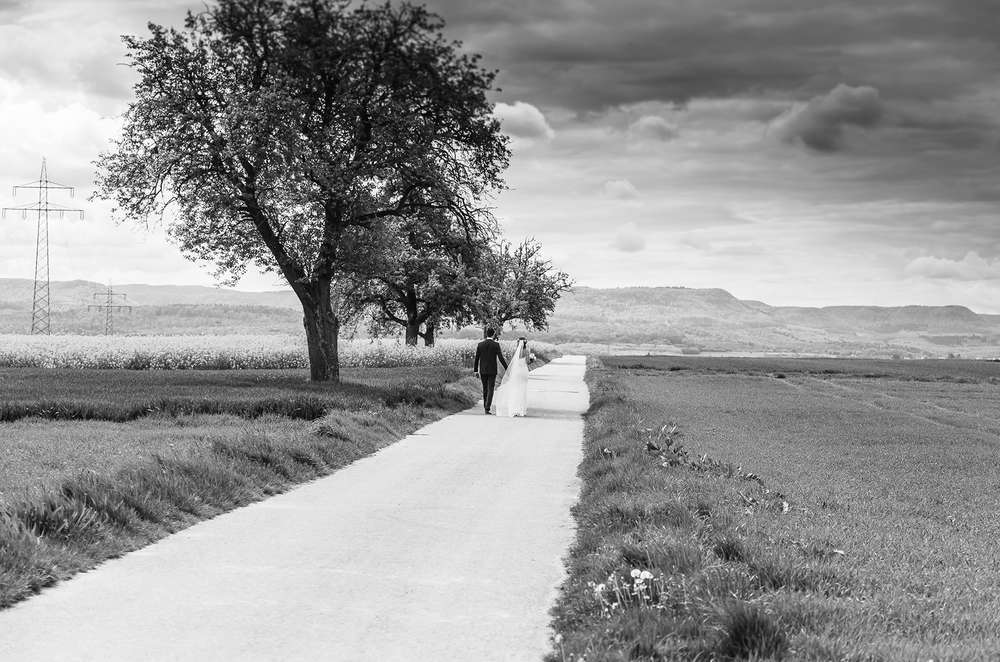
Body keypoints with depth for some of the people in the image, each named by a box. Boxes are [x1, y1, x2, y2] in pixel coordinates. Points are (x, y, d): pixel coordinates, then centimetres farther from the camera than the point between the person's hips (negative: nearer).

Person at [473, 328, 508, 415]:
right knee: (490, 390, -2)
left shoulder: (480, 345, 0)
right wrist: (507, 369, -3)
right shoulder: (496, 345, -9)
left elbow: (476, 358, 1)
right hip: (492, 370, -3)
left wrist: (475, 370, 9)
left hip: (483, 370, 3)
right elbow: (501, 358, -11)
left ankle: (486, 406, 24)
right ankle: (487, 409, -13)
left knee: (485, 389, 18)